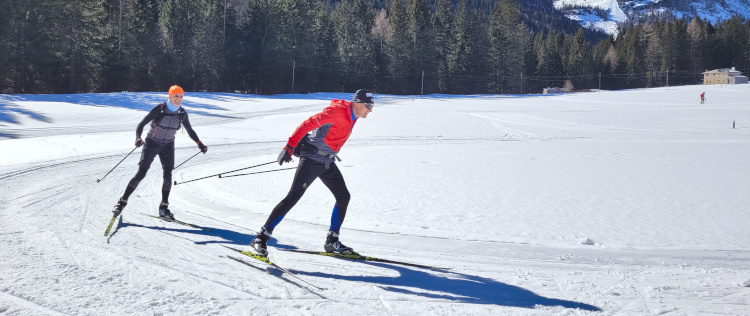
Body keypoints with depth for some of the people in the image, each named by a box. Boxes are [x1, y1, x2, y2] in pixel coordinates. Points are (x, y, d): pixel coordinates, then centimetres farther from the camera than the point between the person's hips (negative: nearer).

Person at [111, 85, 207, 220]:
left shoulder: (182, 113, -5)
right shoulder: (160, 109, -17)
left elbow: (190, 130, 11)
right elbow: (142, 124, -17)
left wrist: (199, 144, 3)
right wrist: (138, 138, -33)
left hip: (168, 146, 3)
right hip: (152, 144, -3)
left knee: (168, 176, -7)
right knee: (141, 174, -8)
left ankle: (164, 208, 5)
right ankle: (123, 201, 7)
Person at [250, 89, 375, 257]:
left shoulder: (351, 117, 10)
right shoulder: (336, 112, -18)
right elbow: (307, 124, -22)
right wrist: (289, 147, -26)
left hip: (327, 163, 9)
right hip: (312, 159, -9)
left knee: (343, 196, 8)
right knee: (294, 195, -17)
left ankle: (332, 241, 17)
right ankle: (262, 237, -16)